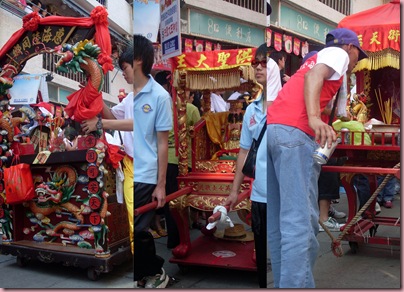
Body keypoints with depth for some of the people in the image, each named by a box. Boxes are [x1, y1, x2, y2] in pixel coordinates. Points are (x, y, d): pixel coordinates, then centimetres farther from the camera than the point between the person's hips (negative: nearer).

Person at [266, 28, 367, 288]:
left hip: (272, 128, 9)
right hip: (294, 132, -8)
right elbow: (314, 76, -9)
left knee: (279, 224, 8)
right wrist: (314, 118, -24)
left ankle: (283, 283, 13)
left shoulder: (317, 58, 38)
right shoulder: (338, 52, 13)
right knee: (300, 222, -13)